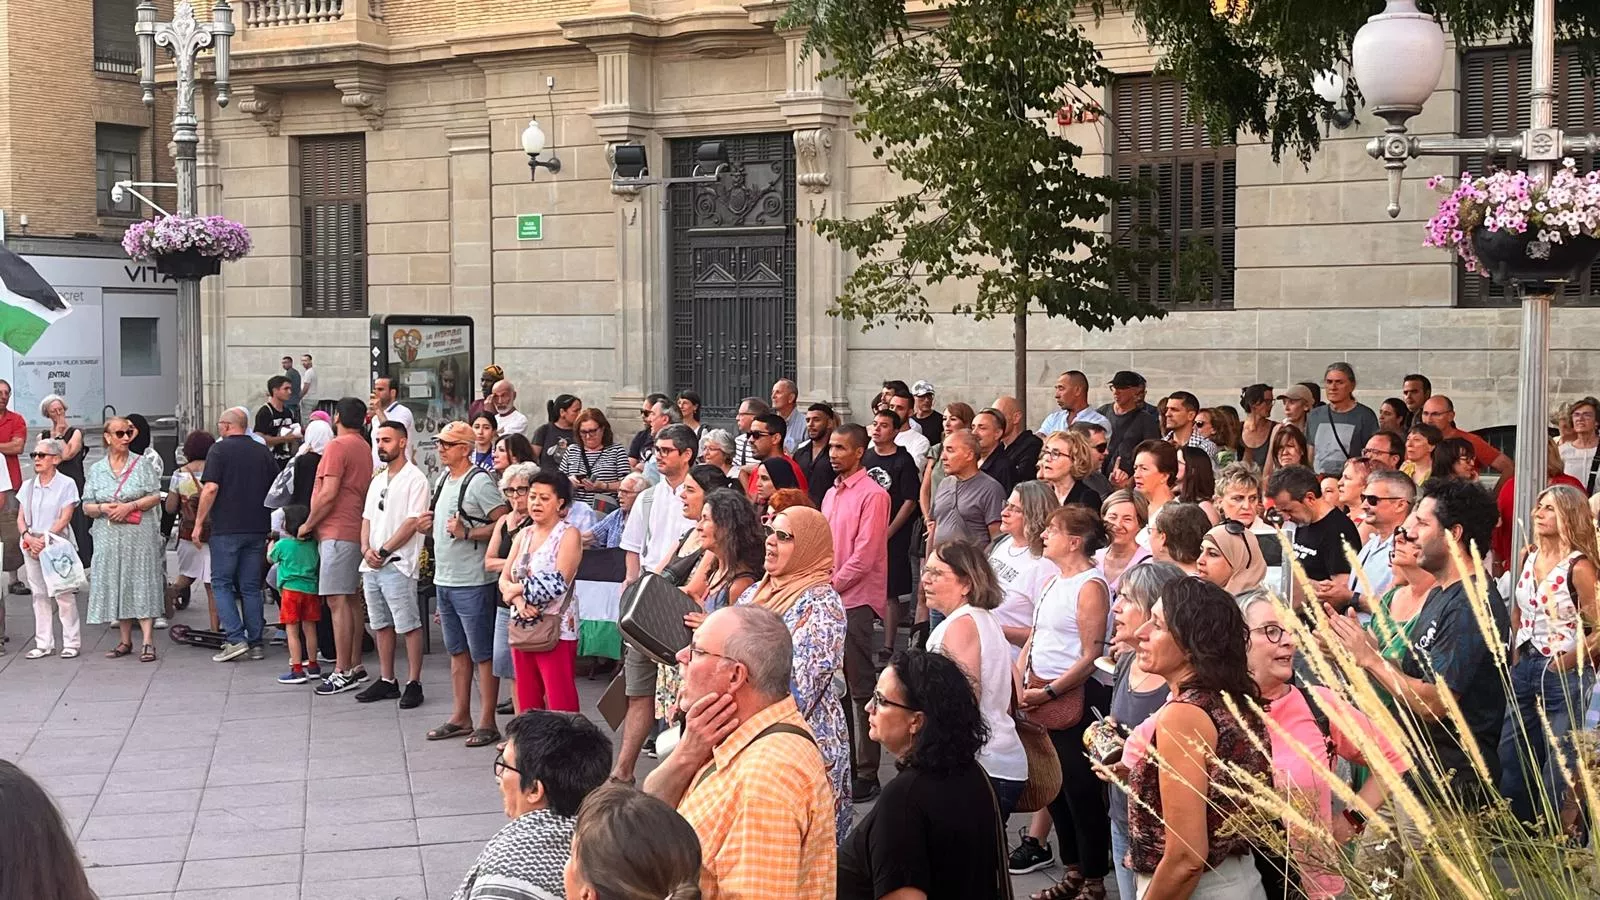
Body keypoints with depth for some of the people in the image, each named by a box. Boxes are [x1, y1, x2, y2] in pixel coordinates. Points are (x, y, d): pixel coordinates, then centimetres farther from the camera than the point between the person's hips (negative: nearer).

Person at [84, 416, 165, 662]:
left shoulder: (140, 464, 2)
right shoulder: (96, 469, 9)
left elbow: (155, 496, -2)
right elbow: (86, 507, 9)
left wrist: (130, 506, -14)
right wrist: (102, 508, -11)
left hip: (140, 534, -3)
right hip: (109, 537, 3)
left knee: (141, 585, -7)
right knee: (117, 586, 5)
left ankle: (148, 642, -9)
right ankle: (125, 641, 15)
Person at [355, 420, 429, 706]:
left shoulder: (415, 479, -7)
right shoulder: (377, 480, 18)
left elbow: (412, 522, -14)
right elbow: (367, 519, 17)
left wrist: (384, 551, -14)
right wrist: (366, 549, -1)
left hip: (398, 564, -8)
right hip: (371, 565, 8)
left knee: (409, 626, -5)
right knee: (380, 625, 12)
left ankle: (414, 683, -2)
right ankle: (386, 681, 19)